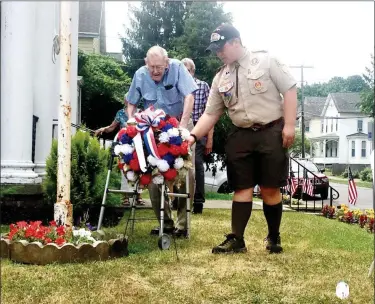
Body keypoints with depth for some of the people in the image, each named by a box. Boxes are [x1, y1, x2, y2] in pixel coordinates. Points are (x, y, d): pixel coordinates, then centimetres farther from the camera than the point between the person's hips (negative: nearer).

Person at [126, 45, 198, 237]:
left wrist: (182, 125, -28)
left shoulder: (177, 68, -15)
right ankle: (165, 223, 9)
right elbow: (131, 104, 5)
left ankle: (182, 223, 2)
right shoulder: (140, 75, -6)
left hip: (179, 125, -3)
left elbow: (189, 96, -20)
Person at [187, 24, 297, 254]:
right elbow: (211, 114, 10)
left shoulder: (265, 61, -3)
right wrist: (193, 136, -5)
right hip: (241, 136, 4)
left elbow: (289, 90, -5)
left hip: (272, 132, -4)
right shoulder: (221, 78, 10)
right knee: (242, 188, 5)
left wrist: (289, 125, -12)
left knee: (270, 188, 1)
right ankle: (237, 240, 9)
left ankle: (274, 237, 19)